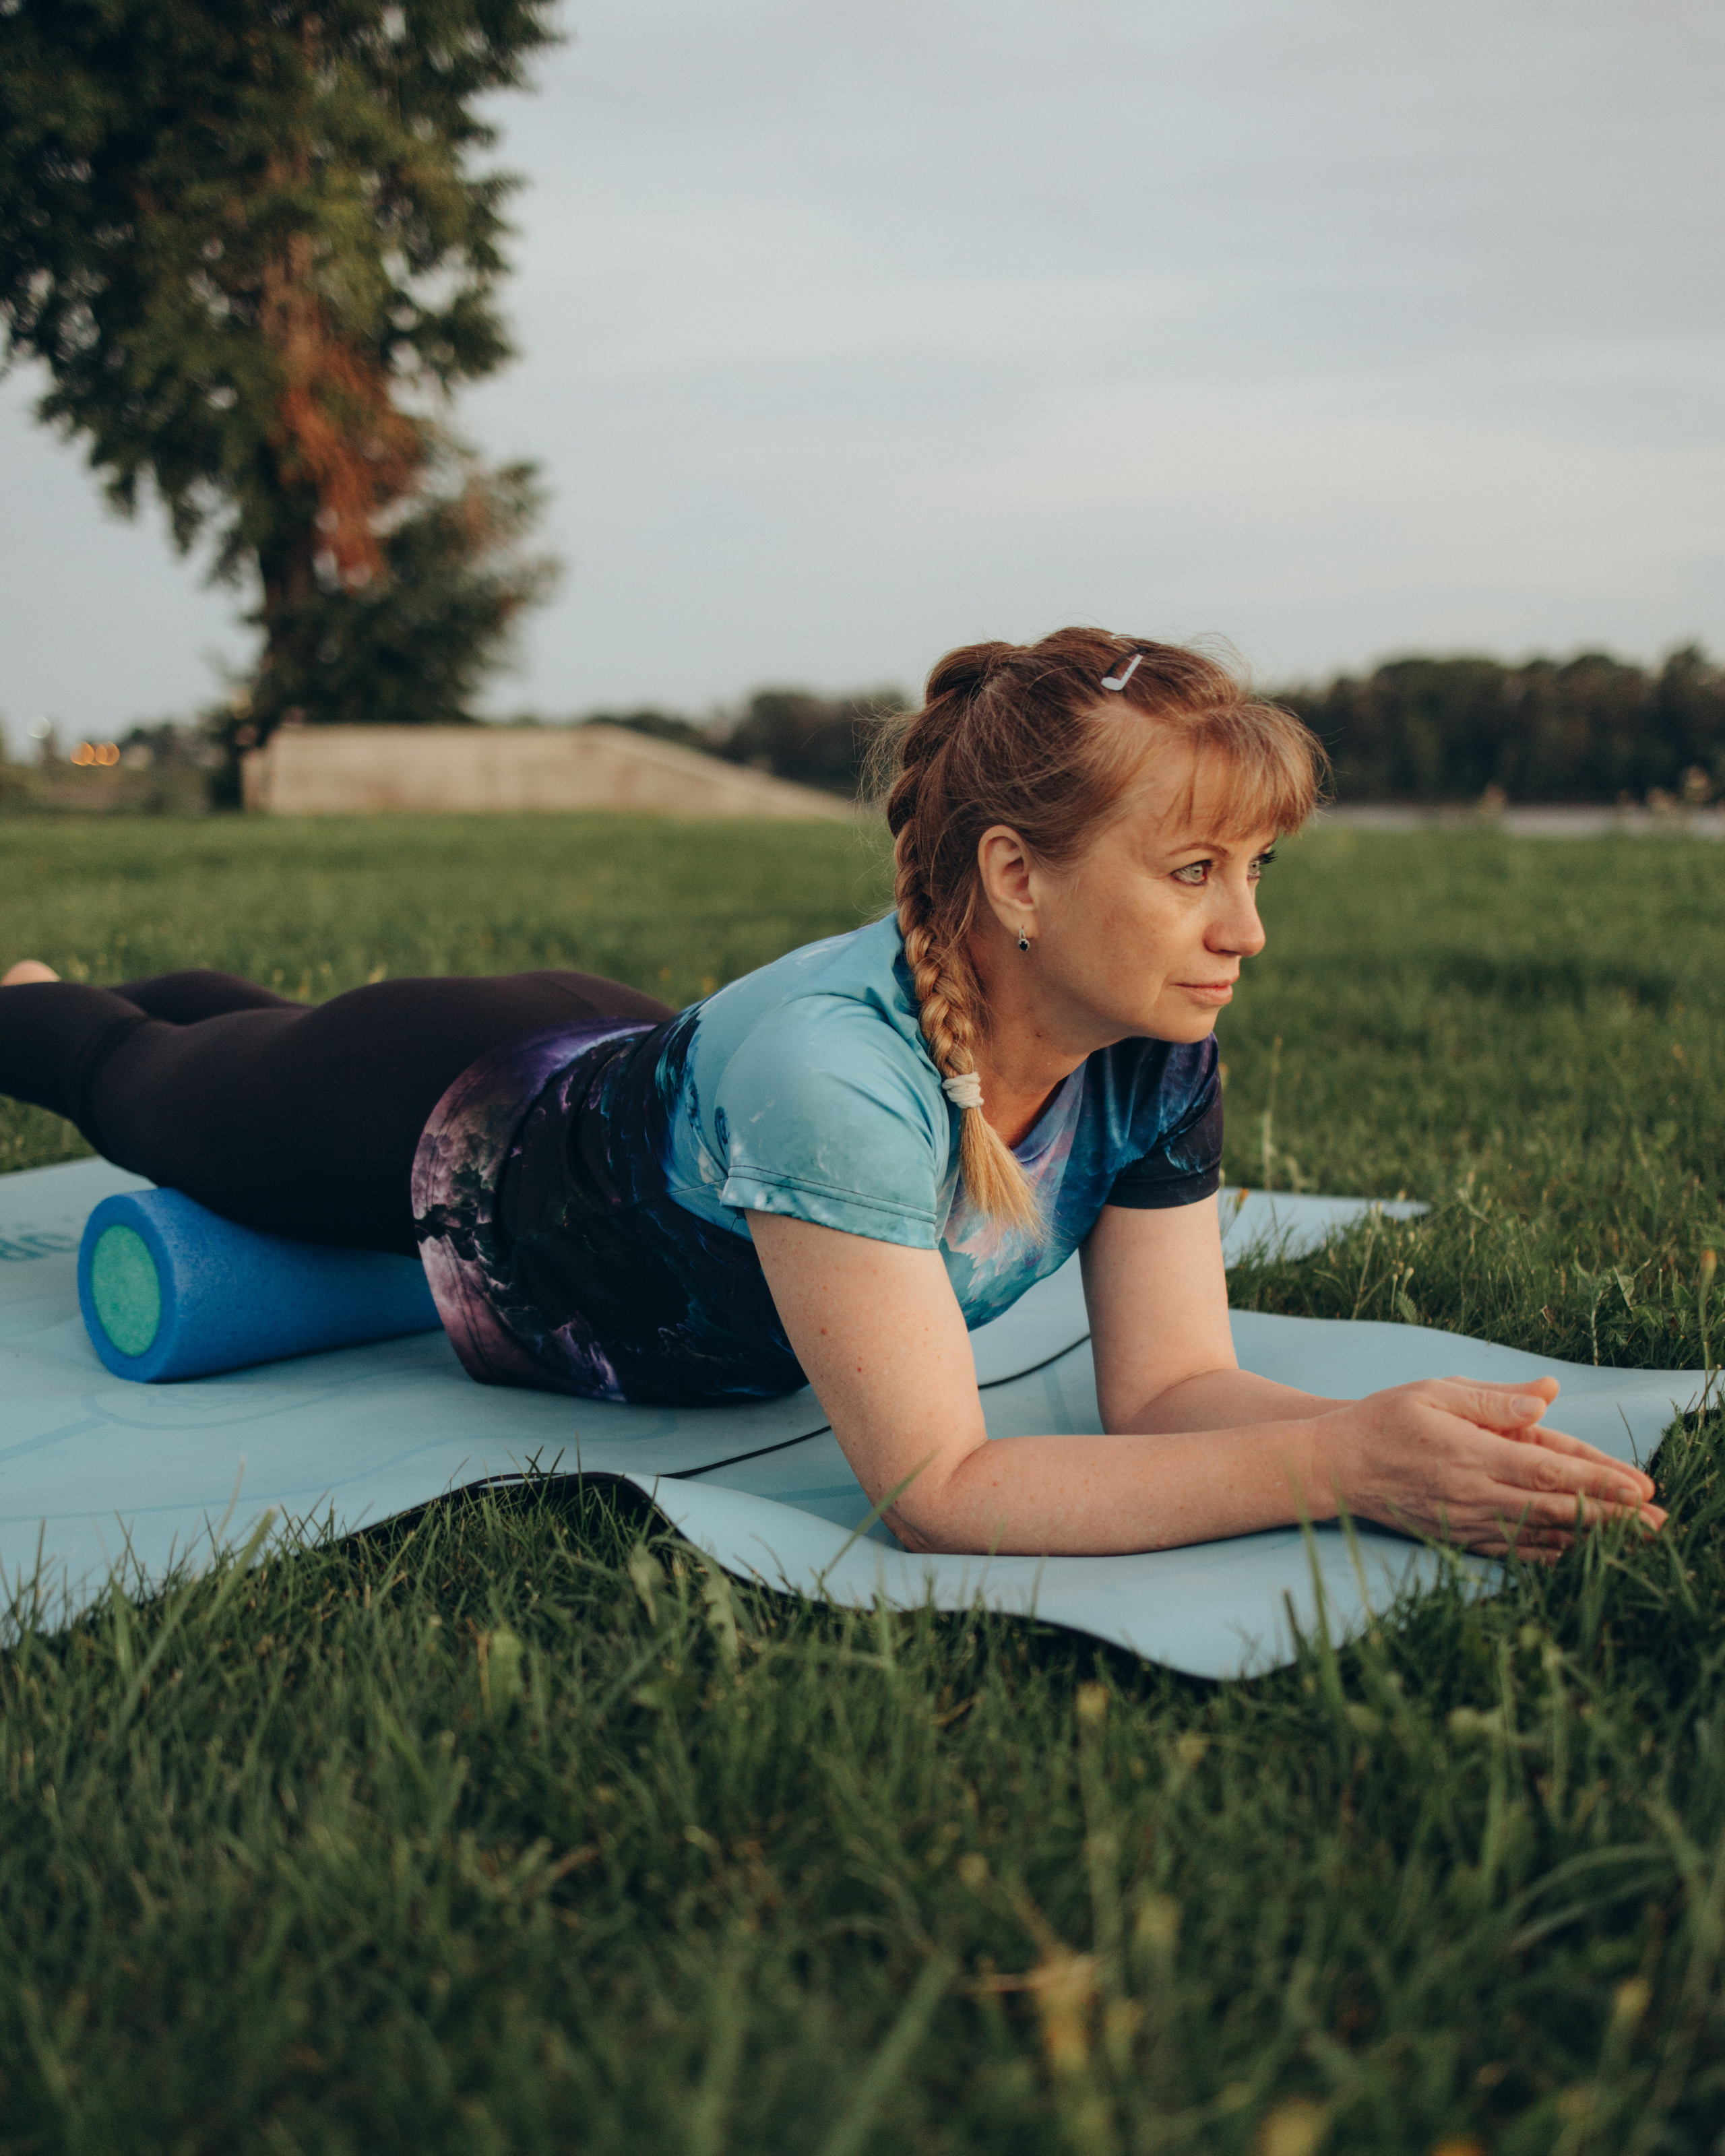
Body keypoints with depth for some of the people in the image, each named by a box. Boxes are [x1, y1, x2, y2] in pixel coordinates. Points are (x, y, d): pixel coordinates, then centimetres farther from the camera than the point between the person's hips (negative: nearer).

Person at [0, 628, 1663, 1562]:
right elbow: (935, 1492, -47)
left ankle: (152, 984, 65)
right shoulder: (829, 1068, -47)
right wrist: (1339, 1463, -54)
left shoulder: (1158, 1057, -27)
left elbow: (1171, 1383, -24)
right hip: (451, 1135, -6)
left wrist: (1399, 1434, -43)